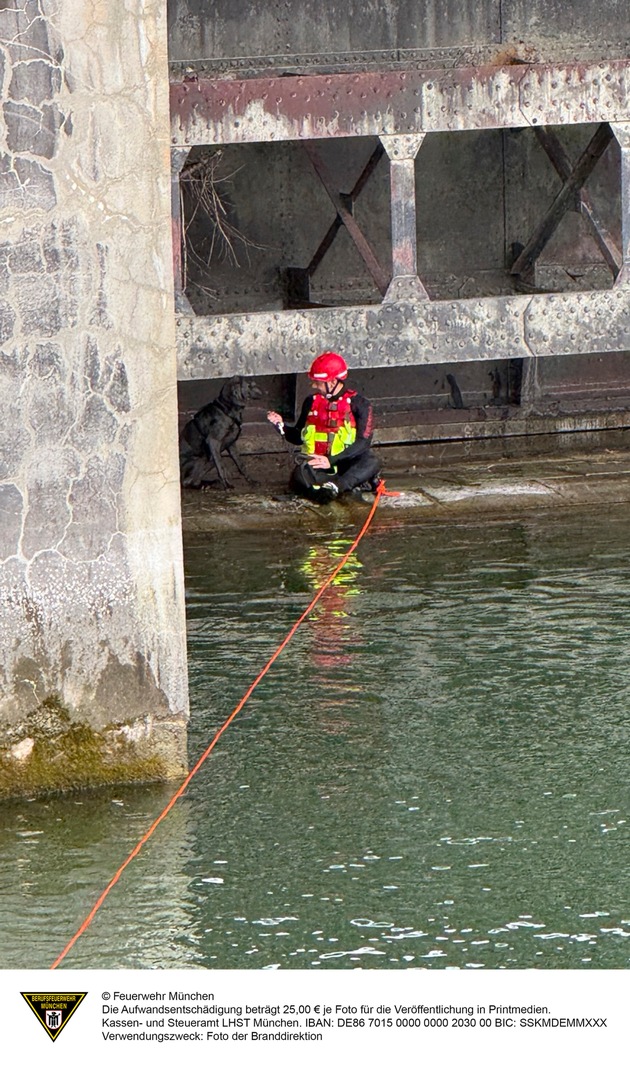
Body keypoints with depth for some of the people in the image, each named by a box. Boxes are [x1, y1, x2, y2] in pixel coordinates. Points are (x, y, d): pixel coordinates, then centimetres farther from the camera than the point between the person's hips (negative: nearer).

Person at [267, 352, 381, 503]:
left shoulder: (359, 404, -2)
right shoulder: (311, 402, 11)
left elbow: (363, 442, -12)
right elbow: (299, 437, 20)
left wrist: (331, 461, -22)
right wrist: (282, 426, -1)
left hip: (346, 464, -2)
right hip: (316, 465, 2)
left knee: (370, 462, -34)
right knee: (300, 476, -34)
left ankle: (335, 487, -49)